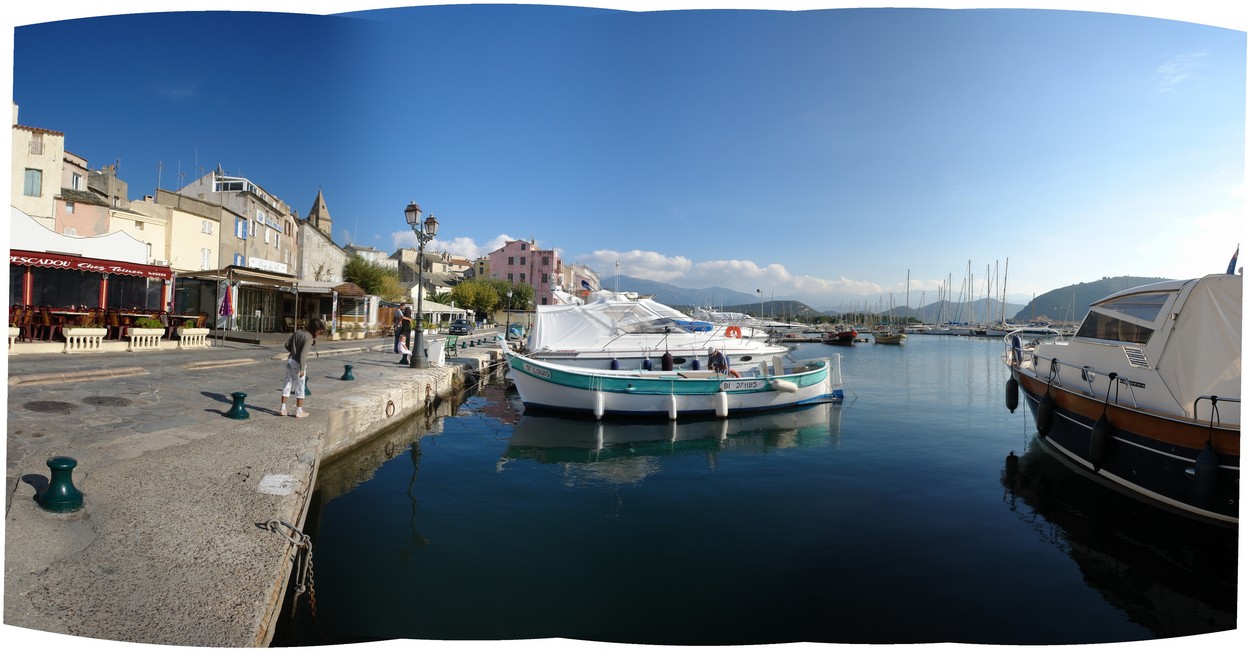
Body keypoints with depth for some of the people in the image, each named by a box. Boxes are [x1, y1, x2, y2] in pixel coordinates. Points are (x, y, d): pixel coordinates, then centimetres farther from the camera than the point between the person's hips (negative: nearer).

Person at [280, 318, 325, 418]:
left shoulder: (297, 332, 4)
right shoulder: (309, 338, -18)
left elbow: (287, 345, 10)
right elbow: (303, 354, -23)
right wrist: (302, 369, -21)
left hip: (290, 360, 7)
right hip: (298, 363, -7)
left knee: (287, 384, 15)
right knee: (300, 387, 5)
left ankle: (283, 409, 21)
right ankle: (299, 411, 13)